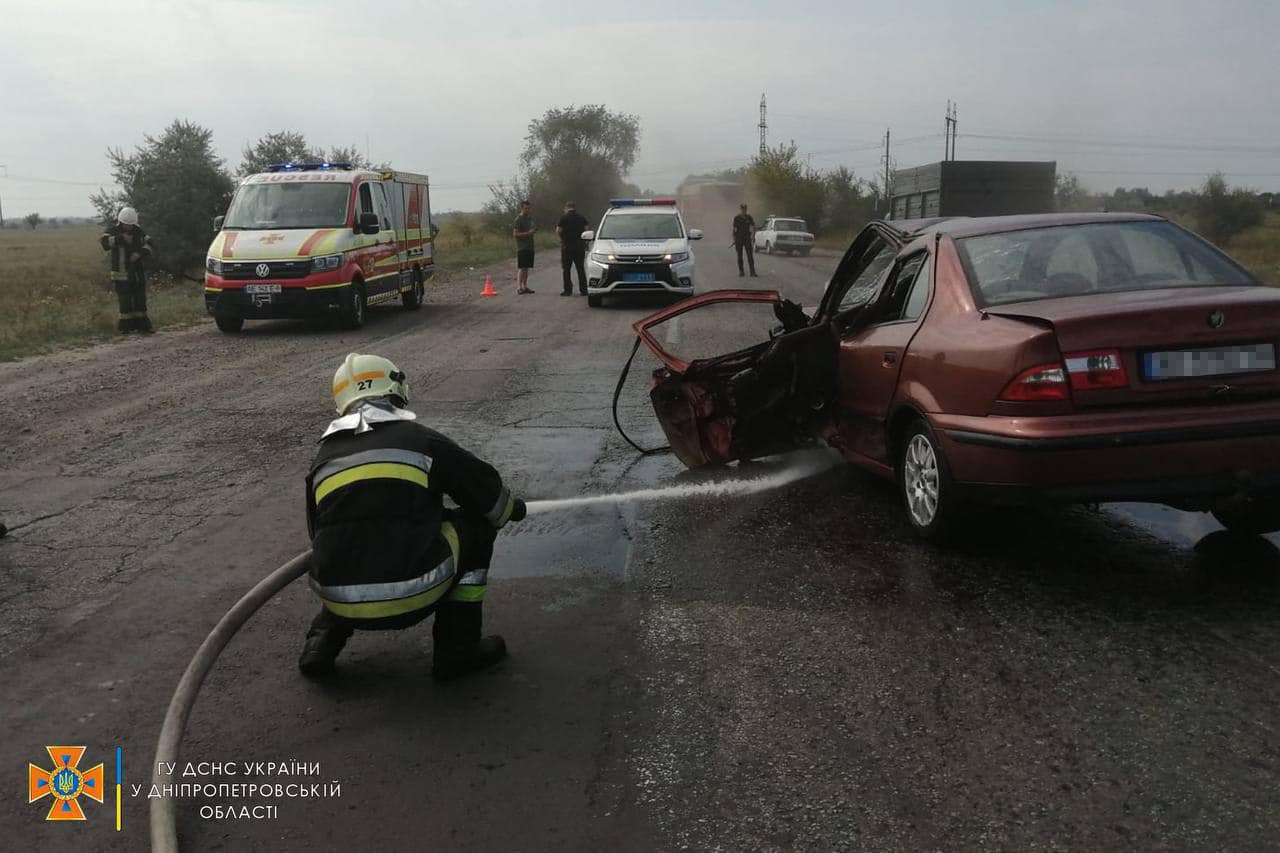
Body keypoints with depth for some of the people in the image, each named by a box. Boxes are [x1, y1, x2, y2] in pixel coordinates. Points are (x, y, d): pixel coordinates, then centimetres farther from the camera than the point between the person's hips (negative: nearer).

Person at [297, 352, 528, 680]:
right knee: (474, 525, 19)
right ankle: (457, 648, 16)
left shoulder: (323, 458, 14)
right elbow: (486, 491, 12)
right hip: (412, 601, -5)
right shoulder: (422, 440, 3)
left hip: (342, 605, 5)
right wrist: (512, 508, 36)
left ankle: (322, 641, 17)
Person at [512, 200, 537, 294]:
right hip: (522, 247, -7)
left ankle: (525, 286, 13)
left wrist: (534, 230, 6)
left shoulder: (530, 218, 16)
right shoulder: (518, 219, -7)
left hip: (530, 247, 8)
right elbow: (515, 234, -13)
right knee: (521, 268, -9)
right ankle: (519, 287, -9)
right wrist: (528, 233, -19)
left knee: (527, 268, 9)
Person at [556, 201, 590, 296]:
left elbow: (558, 231, -10)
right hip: (580, 245, 4)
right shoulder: (582, 218, 4)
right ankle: (583, 290, 8)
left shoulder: (564, 218, -8)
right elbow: (586, 229, 7)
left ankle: (568, 290, 0)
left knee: (566, 269, 4)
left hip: (567, 246, -4)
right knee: (581, 268, 9)